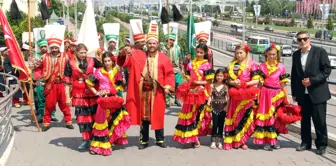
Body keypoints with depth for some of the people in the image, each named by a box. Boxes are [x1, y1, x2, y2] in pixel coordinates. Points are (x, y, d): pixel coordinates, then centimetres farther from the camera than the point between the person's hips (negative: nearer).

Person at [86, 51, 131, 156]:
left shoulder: (117, 72, 6)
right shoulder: (99, 72, 1)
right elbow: (89, 82, 6)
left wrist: (109, 91, -12)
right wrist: (95, 92, -3)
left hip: (114, 99, 2)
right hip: (103, 99, -2)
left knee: (115, 120, 3)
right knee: (102, 122, -2)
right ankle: (98, 145, 6)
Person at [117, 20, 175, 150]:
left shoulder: (164, 58, 0)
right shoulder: (138, 55, 3)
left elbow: (169, 74, 1)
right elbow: (123, 62, 0)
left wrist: (168, 86, -11)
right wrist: (124, 54, -20)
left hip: (157, 92, -1)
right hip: (143, 91, 1)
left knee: (157, 116, 7)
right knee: (143, 116, 8)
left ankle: (160, 139, 21)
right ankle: (144, 140, 19)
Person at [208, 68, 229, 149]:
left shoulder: (226, 86, 0)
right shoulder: (212, 85, 2)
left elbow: (228, 97, -1)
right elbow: (210, 96, 3)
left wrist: (227, 106, -11)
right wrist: (208, 104, -8)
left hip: (223, 108, 0)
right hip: (215, 107, 0)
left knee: (221, 125, 7)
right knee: (215, 125, 0)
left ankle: (220, 141, 16)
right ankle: (213, 141, 8)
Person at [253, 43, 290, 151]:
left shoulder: (281, 67, 4)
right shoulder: (262, 66, 4)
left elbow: (283, 84, 5)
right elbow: (259, 82, 3)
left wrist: (287, 98, 3)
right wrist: (257, 96, -5)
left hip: (277, 95, 1)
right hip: (265, 94, 0)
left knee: (275, 117, 6)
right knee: (265, 117, 0)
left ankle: (274, 140, 18)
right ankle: (267, 141, 6)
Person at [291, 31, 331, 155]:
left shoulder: (320, 52, -3)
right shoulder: (296, 55, 10)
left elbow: (327, 70, -8)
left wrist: (312, 80, -17)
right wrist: (294, 92, 9)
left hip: (318, 93, -4)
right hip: (302, 94, 4)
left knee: (319, 120, 0)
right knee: (304, 119, 10)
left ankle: (321, 144, 14)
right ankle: (306, 142, 23)